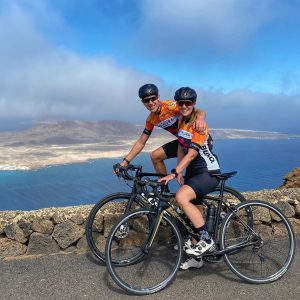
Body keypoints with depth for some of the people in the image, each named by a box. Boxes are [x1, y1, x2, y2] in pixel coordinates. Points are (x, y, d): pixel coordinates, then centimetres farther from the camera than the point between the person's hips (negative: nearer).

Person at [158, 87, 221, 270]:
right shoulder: (182, 121, 7)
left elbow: (192, 153, -26)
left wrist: (173, 173, -31)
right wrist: (179, 171, 2)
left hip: (209, 172, -8)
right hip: (192, 171, 8)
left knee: (181, 197, -30)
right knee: (195, 211, 11)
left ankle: (207, 239, -14)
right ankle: (197, 258, 24)